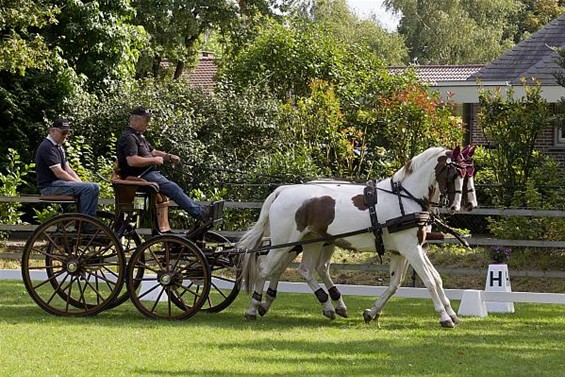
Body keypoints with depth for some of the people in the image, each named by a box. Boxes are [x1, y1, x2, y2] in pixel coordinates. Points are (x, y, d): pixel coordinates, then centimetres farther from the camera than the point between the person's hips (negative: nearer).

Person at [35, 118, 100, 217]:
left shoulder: (58, 147, 20)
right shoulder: (47, 147, -14)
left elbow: (67, 169, 17)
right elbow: (59, 173, -19)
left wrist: (80, 182, 2)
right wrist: (78, 183, -13)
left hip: (57, 183, 10)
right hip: (50, 186, -10)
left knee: (95, 187, 1)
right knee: (89, 188, -24)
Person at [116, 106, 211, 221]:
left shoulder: (138, 136, 22)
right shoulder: (128, 137, -14)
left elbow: (153, 152, 25)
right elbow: (132, 161, -26)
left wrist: (169, 157, 7)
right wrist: (153, 160, -17)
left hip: (148, 172, 11)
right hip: (141, 176, -11)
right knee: (172, 188, -16)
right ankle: (200, 213, -16)